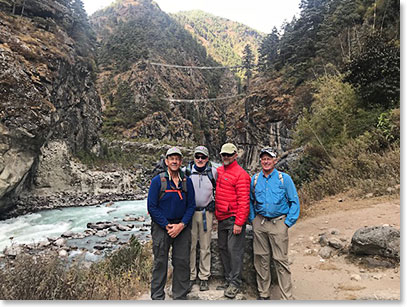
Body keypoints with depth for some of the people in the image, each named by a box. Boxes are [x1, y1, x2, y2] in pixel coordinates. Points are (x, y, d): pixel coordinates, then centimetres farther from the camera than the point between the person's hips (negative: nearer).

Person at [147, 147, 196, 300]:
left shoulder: (187, 181, 3)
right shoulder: (157, 181, -6)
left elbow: (191, 206, 3)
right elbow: (152, 207, -7)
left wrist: (181, 225, -10)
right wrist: (167, 226, -12)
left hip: (182, 227, 3)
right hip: (161, 227, -2)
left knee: (182, 262, 9)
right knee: (160, 262, 7)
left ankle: (180, 296, 26)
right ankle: (157, 296, 24)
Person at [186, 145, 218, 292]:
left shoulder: (213, 172, 2)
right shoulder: (187, 171, 2)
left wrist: (214, 206, 12)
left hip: (206, 213, 0)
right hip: (190, 212, 0)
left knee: (205, 247, 7)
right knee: (190, 245, 5)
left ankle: (204, 277, 19)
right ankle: (190, 276, 18)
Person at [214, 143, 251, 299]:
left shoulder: (240, 174, -12)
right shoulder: (218, 171, 11)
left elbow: (244, 201, -15)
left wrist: (239, 223, -17)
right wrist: (216, 213, 15)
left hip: (234, 219, -8)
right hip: (221, 219, 8)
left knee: (234, 250, -1)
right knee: (223, 248, 14)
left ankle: (235, 283, 11)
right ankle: (228, 280, 27)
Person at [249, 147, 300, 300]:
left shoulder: (284, 178, -3)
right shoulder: (255, 179, 6)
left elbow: (294, 202, -1)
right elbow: (250, 201, 15)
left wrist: (288, 222, -7)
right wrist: (252, 219, 7)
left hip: (278, 223, -3)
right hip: (259, 224, 3)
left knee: (281, 260, -1)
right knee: (261, 258, 10)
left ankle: (287, 297, 11)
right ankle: (263, 293, 25)